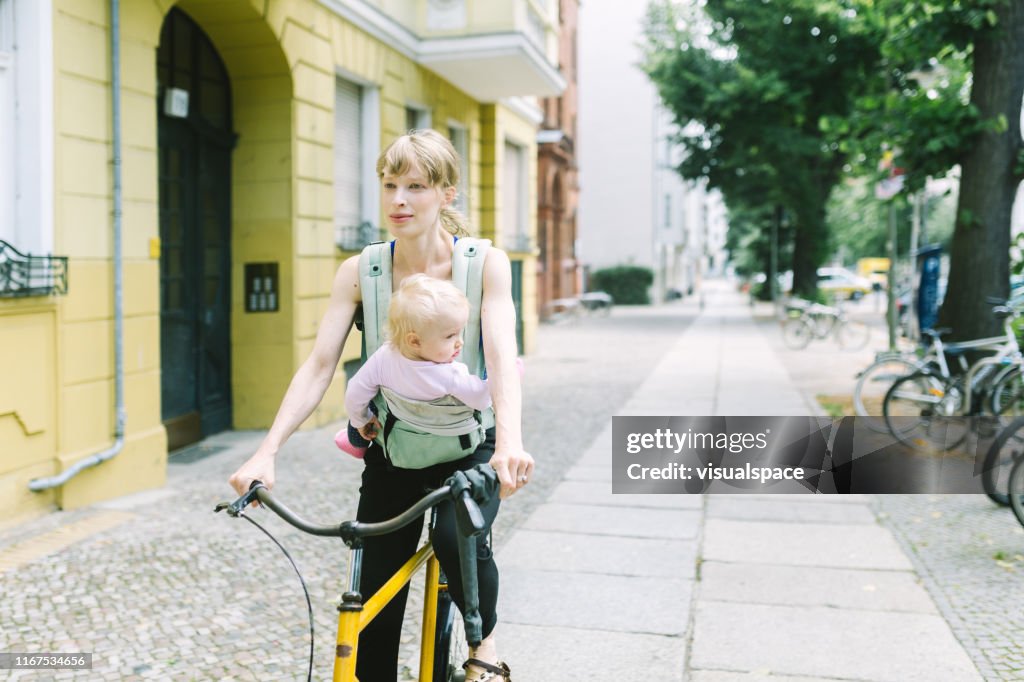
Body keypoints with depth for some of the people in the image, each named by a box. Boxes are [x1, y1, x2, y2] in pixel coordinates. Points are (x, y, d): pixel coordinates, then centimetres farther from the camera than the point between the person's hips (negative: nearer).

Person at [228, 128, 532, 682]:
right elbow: (318, 366, -13)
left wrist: (510, 441, -42)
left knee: (457, 538, -31)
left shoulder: (485, 264, -11)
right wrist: (267, 451, -27)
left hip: (469, 444, -2)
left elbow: (502, 357, -24)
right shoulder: (358, 272, -7)